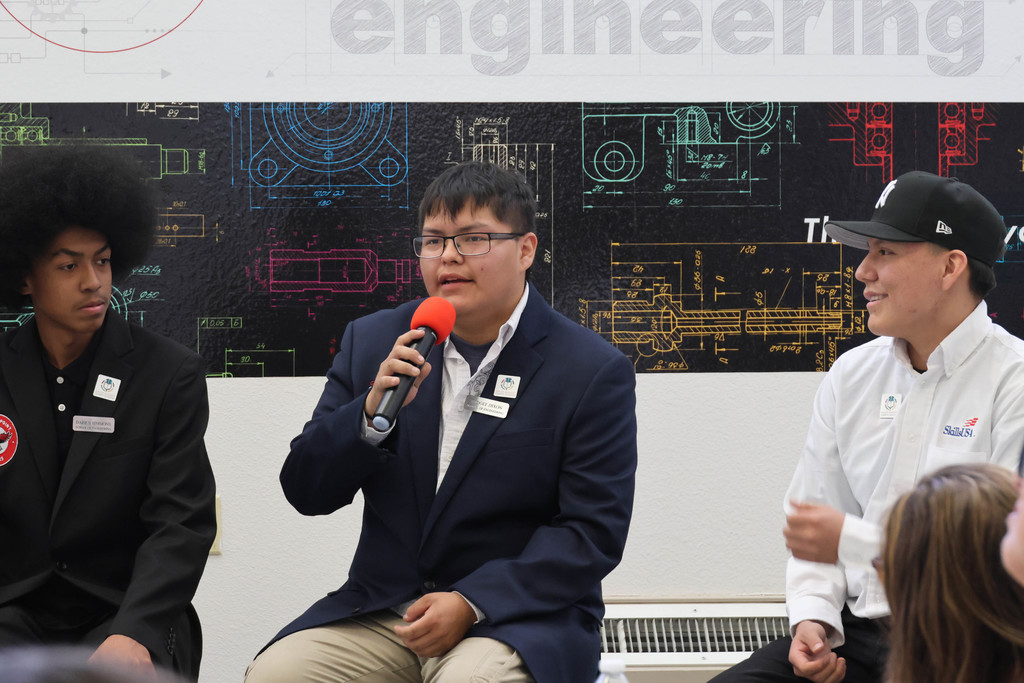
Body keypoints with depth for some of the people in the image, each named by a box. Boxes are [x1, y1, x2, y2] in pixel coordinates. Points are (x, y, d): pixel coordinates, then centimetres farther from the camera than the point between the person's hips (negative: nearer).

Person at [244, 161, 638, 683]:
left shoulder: (595, 373, -4)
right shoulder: (372, 342, 8)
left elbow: (593, 531, -8)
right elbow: (305, 493, 6)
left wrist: (471, 602, -18)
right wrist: (370, 415, -14)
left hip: (514, 615, -4)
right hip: (380, 611, 4)